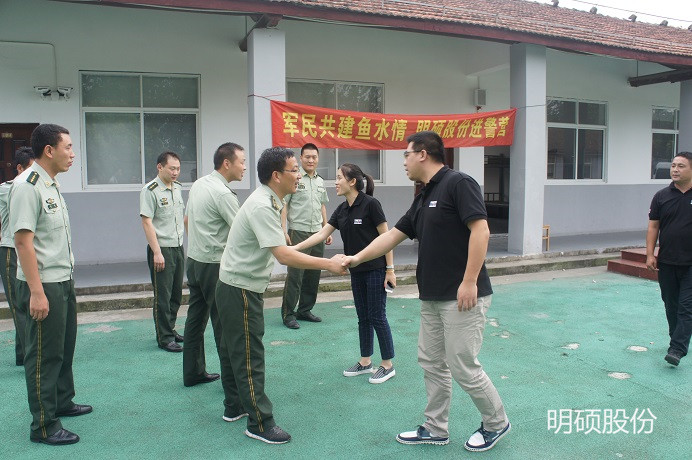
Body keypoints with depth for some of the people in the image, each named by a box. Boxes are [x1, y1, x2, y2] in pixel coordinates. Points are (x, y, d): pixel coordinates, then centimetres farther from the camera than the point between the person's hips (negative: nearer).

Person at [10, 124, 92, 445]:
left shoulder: (50, 184, 12)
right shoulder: (27, 185, -17)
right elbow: (23, 240, -22)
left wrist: (66, 278, 18)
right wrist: (37, 292, -24)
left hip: (63, 280, 9)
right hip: (43, 286, -9)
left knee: (64, 347, 20)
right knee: (44, 354, 1)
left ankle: (62, 403, 37)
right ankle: (43, 426, 13)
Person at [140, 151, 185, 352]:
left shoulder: (178, 188, 11)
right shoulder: (150, 190, -11)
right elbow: (147, 222, -15)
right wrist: (157, 253, -19)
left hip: (178, 247, 7)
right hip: (161, 249, -7)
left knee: (176, 294, 14)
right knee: (162, 296, 0)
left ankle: (170, 329, 28)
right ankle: (164, 338, 9)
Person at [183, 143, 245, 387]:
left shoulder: (198, 184, 9)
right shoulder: (223, 193, -19)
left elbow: (187, 219, 19)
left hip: (193, 259, 9)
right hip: (214, 265, -9)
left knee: (196, 317, 14)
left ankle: (193, 373, 25)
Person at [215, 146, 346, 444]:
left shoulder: (268, 202, 7)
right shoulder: (262, 207, -24)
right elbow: (284, 256, -31)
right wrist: (329, 264, -28)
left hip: (244, 288, 10)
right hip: (239, 289, -10)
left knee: (239, 351, 20)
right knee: (249, 357, -1)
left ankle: (236, 406, 34)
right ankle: (260, 423, 10)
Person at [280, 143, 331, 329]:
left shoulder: (320, 181, 15)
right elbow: (283, 205, -8)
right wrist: (284, 231, -16)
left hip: (317, 233, 7)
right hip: (298, 232, -7)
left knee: (313, 275, 10)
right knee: (295, 274, -6)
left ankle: (305, 310, 22)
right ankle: (288, 313, 3)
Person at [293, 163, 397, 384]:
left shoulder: (370, 204, -15)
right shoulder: (342, 210, 6)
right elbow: (321, 234, 8)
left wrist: (390, 269, -15)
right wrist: (295, 247, 3)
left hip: (375, 270, -7)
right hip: (356, 272, 7)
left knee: (377, 316, 0)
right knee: (363, 317, 14)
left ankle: (388, 365, 13)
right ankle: (365, 362, 26)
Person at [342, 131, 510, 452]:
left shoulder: (458, 184, -12)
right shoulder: (423, 198, 15)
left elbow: (480, 230, -20)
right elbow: (393, 235, 19)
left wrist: (469, 282, -22)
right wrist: (357, 258, 19)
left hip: (462, 297, -9)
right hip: (432, 297, 9)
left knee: (463, 367, 0)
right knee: (431, 363, 14)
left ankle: (496, 423, 24)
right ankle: (436, 429, 28)